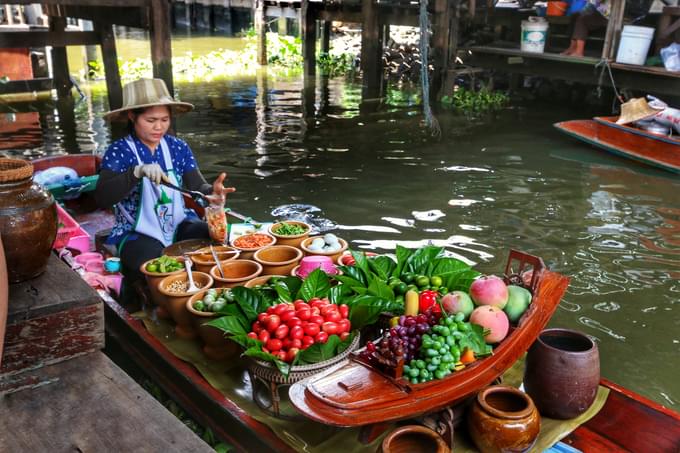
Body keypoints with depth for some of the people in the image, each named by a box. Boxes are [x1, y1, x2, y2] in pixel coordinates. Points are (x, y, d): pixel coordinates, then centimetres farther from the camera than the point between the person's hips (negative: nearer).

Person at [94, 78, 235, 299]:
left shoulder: (178, 147, 3)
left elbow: (197, 185, -4)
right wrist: (137, 171, -36)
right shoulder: (118, 152, -9)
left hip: (180, 225, 4)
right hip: (138, 234, -4)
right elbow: (102, 199, -22)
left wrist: (211, 191, -30)